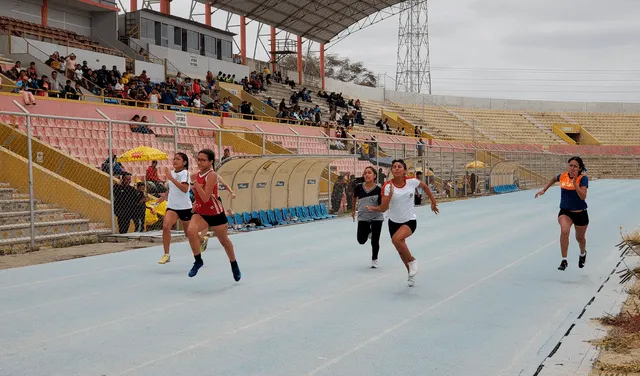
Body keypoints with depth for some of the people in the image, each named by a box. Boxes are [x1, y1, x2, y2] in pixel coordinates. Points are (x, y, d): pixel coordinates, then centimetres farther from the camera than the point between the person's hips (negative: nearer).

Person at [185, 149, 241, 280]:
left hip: (216, 213, -5)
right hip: (200, 212, 5)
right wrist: (196, 203, 8)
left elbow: (205, 198, -27)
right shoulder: (196, 175, 0)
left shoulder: (212, 175, -20)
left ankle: (234, 266, 39)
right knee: (191, 231, -27)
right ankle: (198, 261, -9)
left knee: (224, 241, 14)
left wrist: (195, 183, -27)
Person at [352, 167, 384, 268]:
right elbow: (354, 197, 13)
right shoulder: (359, 187, -9)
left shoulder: (378, 189, -16)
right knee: (361, 240, 6)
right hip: (363, 218, 2)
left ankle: (374, 259, 28)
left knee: (375, 242, 3)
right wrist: (353, 210, 20)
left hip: (376, 218, -2)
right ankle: (369, 231, 40)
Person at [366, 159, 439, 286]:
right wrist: (390, 194, -38)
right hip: (394, 221, 3)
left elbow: (425, 186, 10)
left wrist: (433, 202, 12)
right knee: (401, 250, 16)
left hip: (409, 220, -3)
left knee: (396, 239, -31)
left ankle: (412, 260, -6)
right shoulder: (388, 186, -15)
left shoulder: (412, 181, -12)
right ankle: (411, 273, 41)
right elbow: (383, 208, -22)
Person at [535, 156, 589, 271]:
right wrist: (544, 190, 14)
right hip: (565, 211, 1)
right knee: (564, 230, -30)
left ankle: (583, 254, 56)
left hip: (580, 213, -1)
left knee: (580, 238, 20)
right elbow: (554, 179, 20)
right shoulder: (563, 176, -6)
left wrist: (575, 182, -33)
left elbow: (583, 196, -27)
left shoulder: (583, 178, -15)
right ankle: (564, 260, -23)